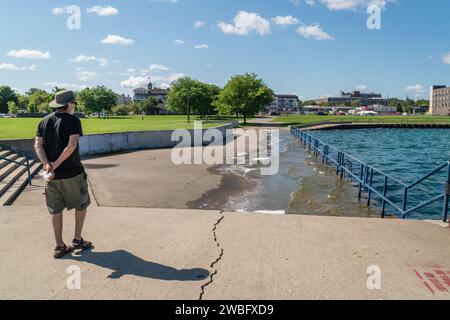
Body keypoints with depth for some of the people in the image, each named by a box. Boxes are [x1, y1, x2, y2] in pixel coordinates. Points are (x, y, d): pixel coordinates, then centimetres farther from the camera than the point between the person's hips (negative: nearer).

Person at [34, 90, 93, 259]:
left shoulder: (44, 121, 9)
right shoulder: (73, 120, -9)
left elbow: (38, 145, -2)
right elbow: (71, 146, -21)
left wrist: (47, 165, -13)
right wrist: (56, 164, -16)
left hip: (52, 175, 5)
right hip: (72, 173, -5)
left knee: (56, 210, 12)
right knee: (81, 205, 14)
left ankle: (59, 247, 19)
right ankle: (77, 240, 17)